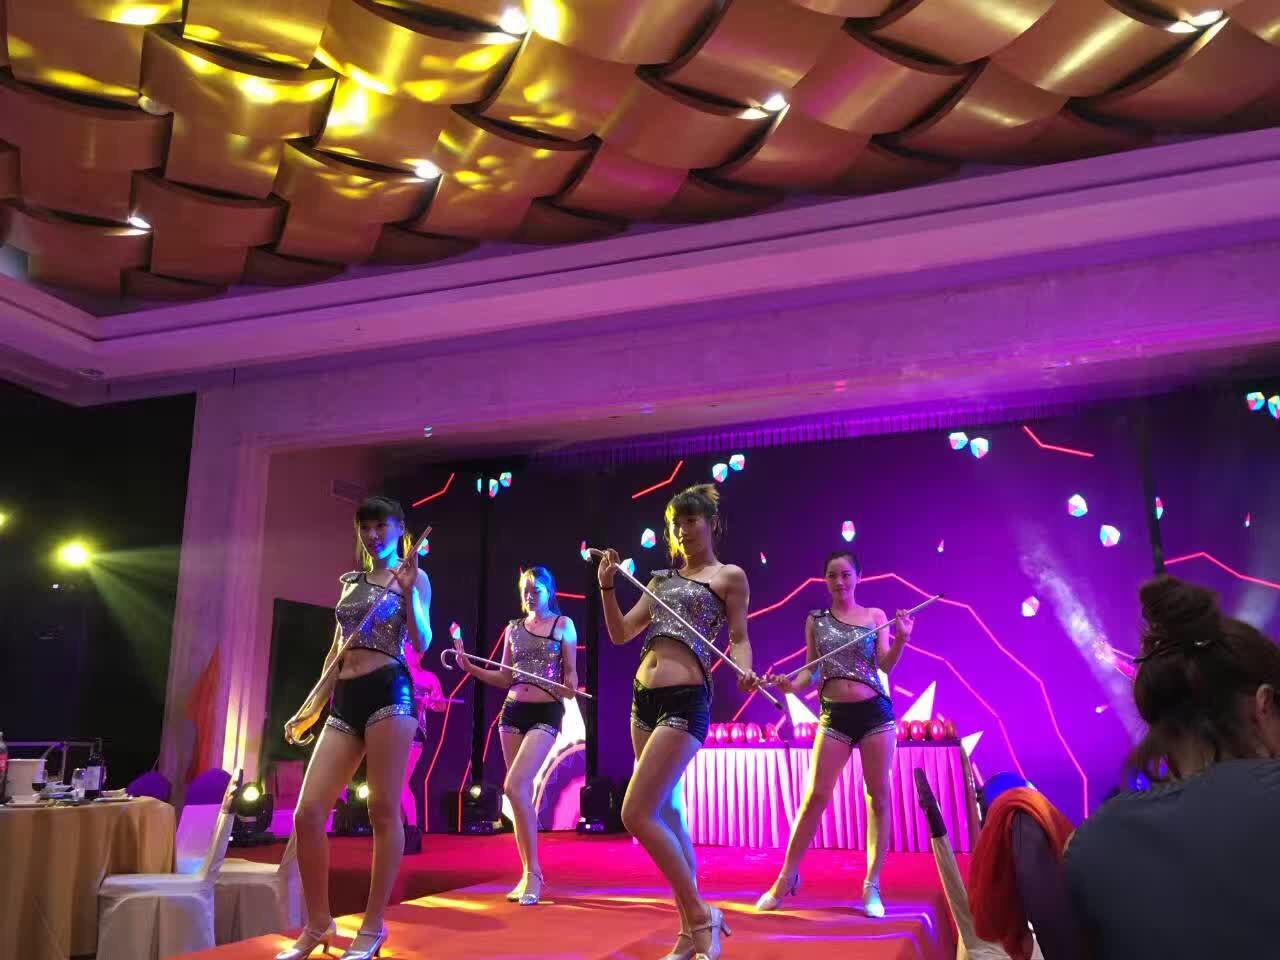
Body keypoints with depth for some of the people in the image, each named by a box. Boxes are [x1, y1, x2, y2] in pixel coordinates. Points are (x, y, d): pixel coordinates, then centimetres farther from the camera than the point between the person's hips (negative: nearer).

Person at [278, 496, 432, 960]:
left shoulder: (414, 577, 6)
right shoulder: (350, 582, 21)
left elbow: (422, 643, -5)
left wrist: (407, 589, -15)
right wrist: (312, 704, 18)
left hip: (389, 692, -6)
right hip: (345, 700, 6)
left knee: (383, 809, -3)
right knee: (307, 812, -2)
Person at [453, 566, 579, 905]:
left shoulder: (563, 624, 2)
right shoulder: (513, 628, 12)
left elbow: (571, 673, 1)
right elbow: (506, 678, 14)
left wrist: (569, 687, -21)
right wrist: (470, 667, 3)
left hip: (546, 713, -5)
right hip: (513, 711, 5)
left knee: (514, 786, -19)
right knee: (522, 792, 7)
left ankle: (533, 872, -9)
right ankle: (529, 873, 16)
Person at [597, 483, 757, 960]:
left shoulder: (729, 576, 3)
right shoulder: (662, 580, 19)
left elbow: (739, 637, -1)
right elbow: (620, 633, 17)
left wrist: (744, 670, -21)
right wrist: (607, 585, 5)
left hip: (684, 702, -8)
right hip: (643, 698, 8)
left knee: (637, 815, -14)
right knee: (664, 814, 11)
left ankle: (701, 916, 2)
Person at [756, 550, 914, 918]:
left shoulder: (875, 616, 6)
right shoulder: (815, 620, 8)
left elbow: (885, 665, -3)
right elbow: (812, 670, 9)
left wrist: (901, 638, -21)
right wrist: (791, 684, -11)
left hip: (875, 712, 0)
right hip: (834, 716, 0)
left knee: (879, 797, 3)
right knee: (815, 797, -1)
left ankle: (872, 886, 13)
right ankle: (786, 878, 12)